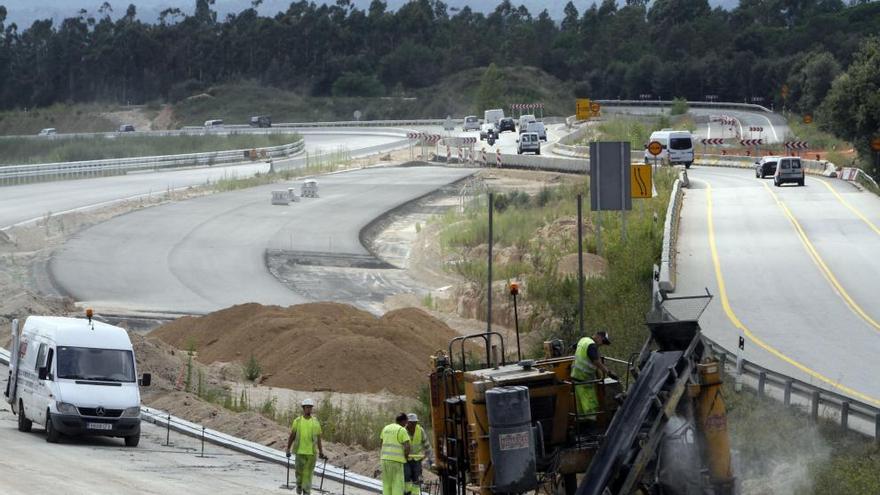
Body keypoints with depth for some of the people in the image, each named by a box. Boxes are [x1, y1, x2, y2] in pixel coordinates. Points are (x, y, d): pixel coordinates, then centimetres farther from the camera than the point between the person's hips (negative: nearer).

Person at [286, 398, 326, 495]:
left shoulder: (315, 422, 6)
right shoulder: (297, 421, 3)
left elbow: (318, 439, 10)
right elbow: (291, 436, 8)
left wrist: (321, 452, 8)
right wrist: (288, 449, 4)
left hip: (311, 452, 0)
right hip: (300, 451, 0)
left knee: (308, 473, -1)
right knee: (299, 470, 1)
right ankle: (299, 484, 31)